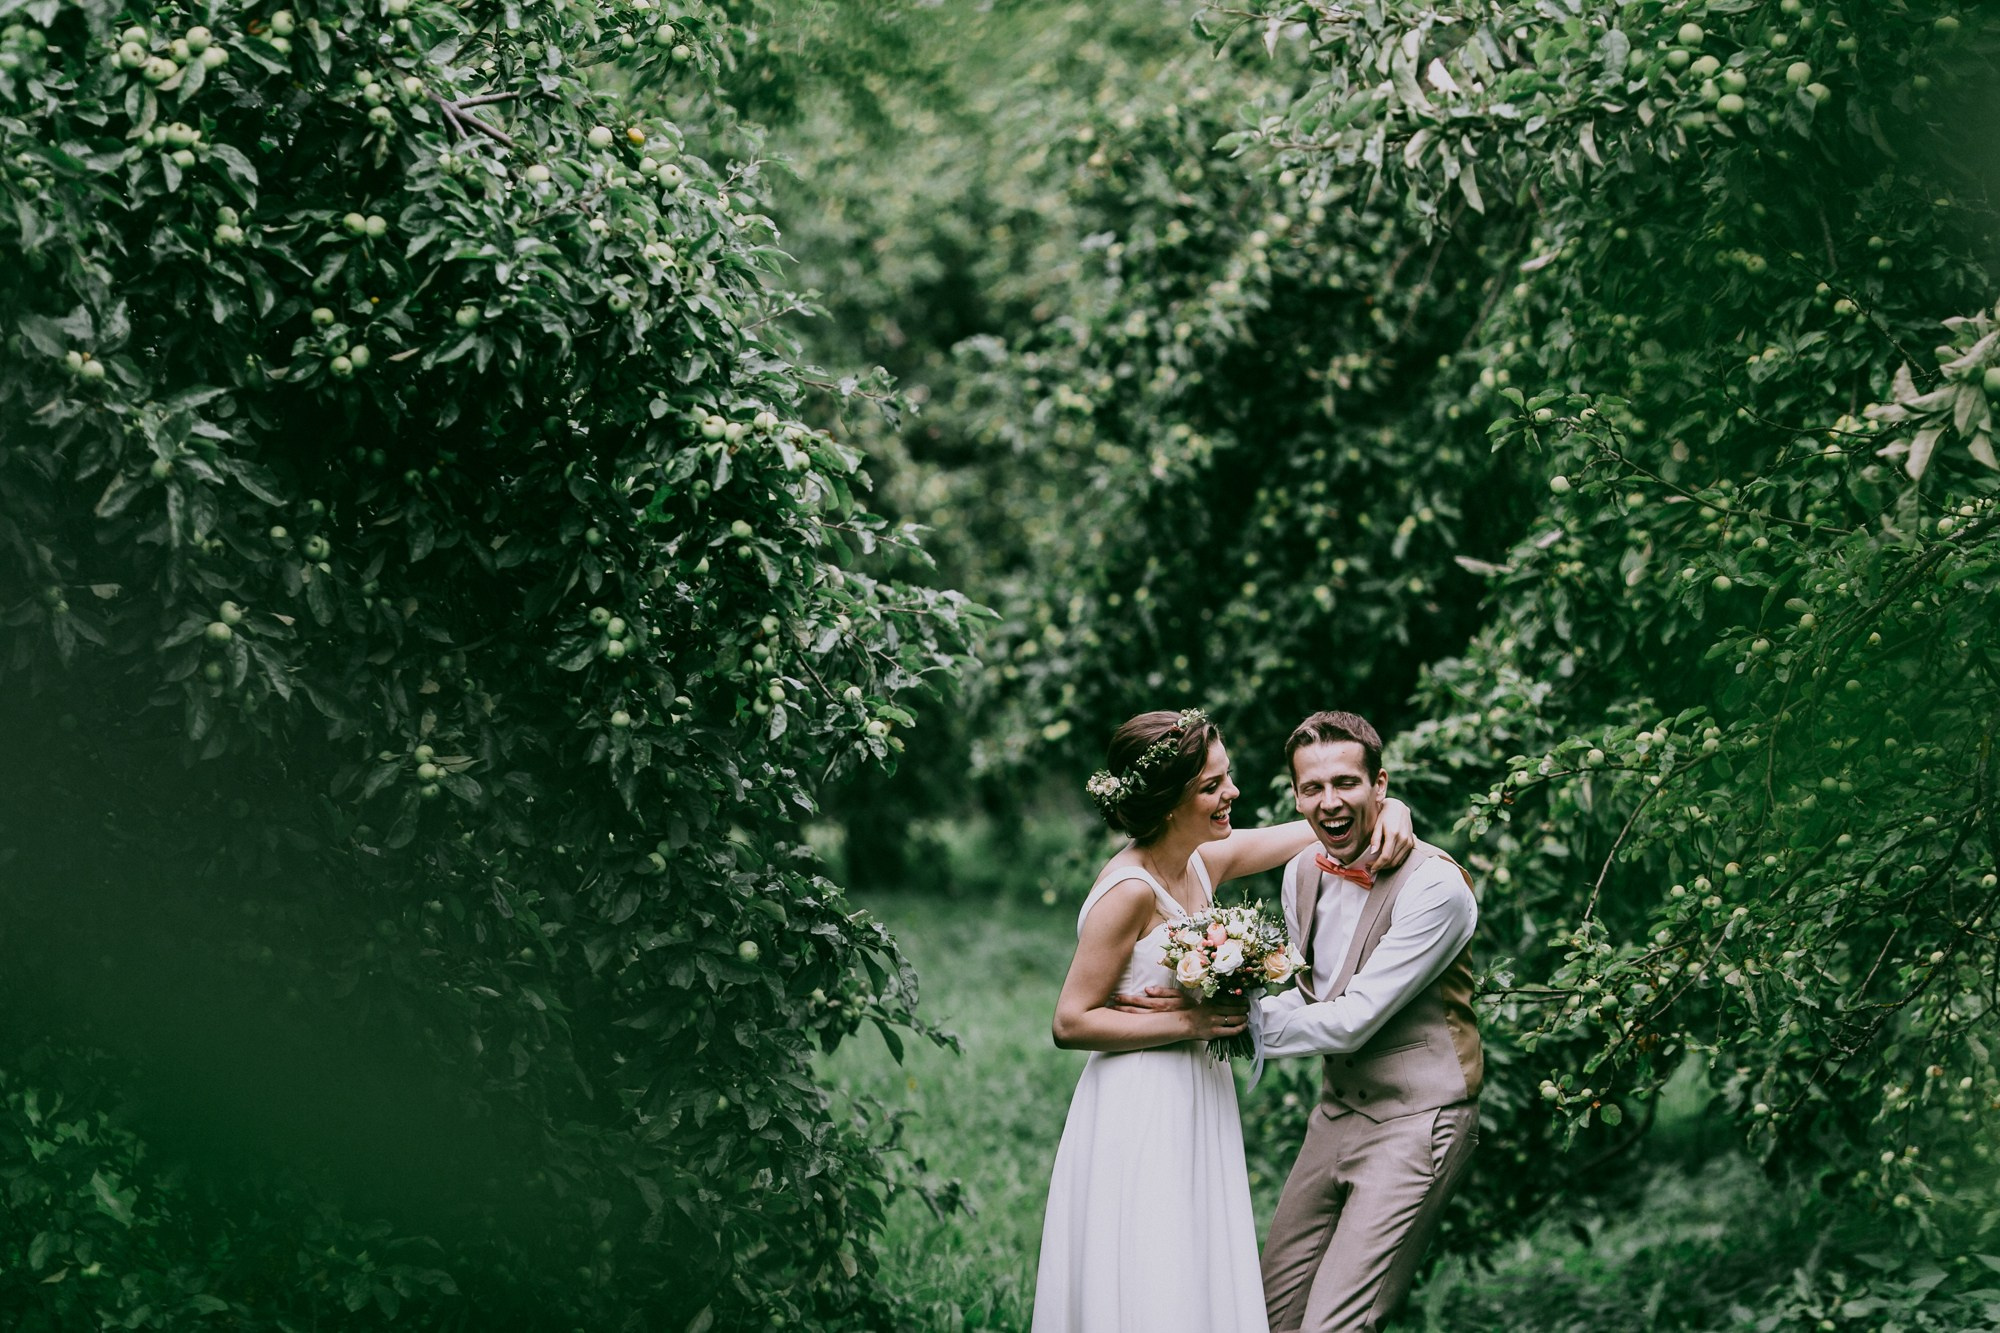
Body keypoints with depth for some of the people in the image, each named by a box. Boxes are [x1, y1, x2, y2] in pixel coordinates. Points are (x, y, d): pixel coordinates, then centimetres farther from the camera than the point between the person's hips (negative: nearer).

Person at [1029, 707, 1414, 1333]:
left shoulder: (1205, 861, 4)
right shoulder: (1131, 891, -18)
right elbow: (1071, 1023, -17)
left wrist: (1389, 809, -7)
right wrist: (1187, 1023, -17)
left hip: (1197, 1108, 8)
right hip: (1140, 1115, -8)